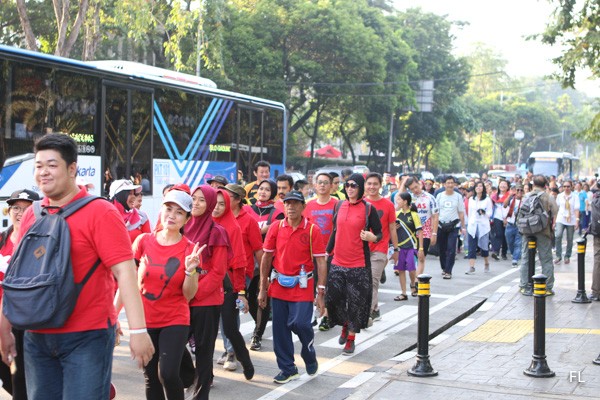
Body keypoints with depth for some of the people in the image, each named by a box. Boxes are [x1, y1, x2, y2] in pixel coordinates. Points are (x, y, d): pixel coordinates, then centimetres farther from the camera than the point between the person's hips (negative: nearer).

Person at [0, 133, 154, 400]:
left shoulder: (99, 212, -9)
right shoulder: (30, 216, 8)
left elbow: (124, 271, -16)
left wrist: (138, 330, -23)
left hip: (87, 336, -5)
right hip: (37, 338, 6)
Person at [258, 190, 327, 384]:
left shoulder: (312, 230, -6)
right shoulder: (276, 227, 1)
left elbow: (321, 262, -7)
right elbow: (266, 257, 7)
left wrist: (321, 292, -12)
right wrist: (263, 288, 6)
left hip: (302, 287, -3)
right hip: (279, 286, 3)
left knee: (300, 323, -13)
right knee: (280, 328, 6)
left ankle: (310, 356, 18)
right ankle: (287, 368, 23)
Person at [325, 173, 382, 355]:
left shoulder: (368, 209, -6)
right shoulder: (340, 206, 7)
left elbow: (379, 233, -2)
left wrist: (372, 237, -24)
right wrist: (327, 251, 17)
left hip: (359, 264, -4)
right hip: (338, 262, 4)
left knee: (356, 301, 2)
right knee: (333, 297, 5)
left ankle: (351, 337, 18)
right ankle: (345, 325, 33)